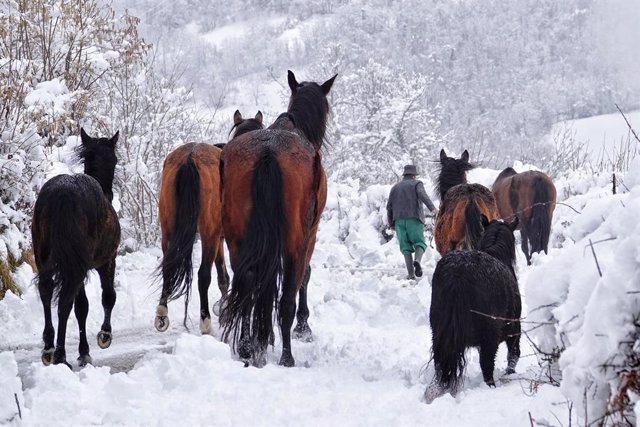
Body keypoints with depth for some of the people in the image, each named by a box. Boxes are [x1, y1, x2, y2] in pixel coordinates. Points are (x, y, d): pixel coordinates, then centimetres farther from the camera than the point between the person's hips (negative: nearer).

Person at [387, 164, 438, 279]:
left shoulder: (395, 187, 21)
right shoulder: (416, 184, 9)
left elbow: (389, 207, 16)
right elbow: (422, 195, -13)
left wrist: (391, 224, 24)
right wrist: (432, 208, -28)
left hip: (399, 220, 3)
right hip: (414, 218, -3)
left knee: (406, 247, 4)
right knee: (419, 243, 0)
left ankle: (411, 273, -8)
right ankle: (417, 260, -31)